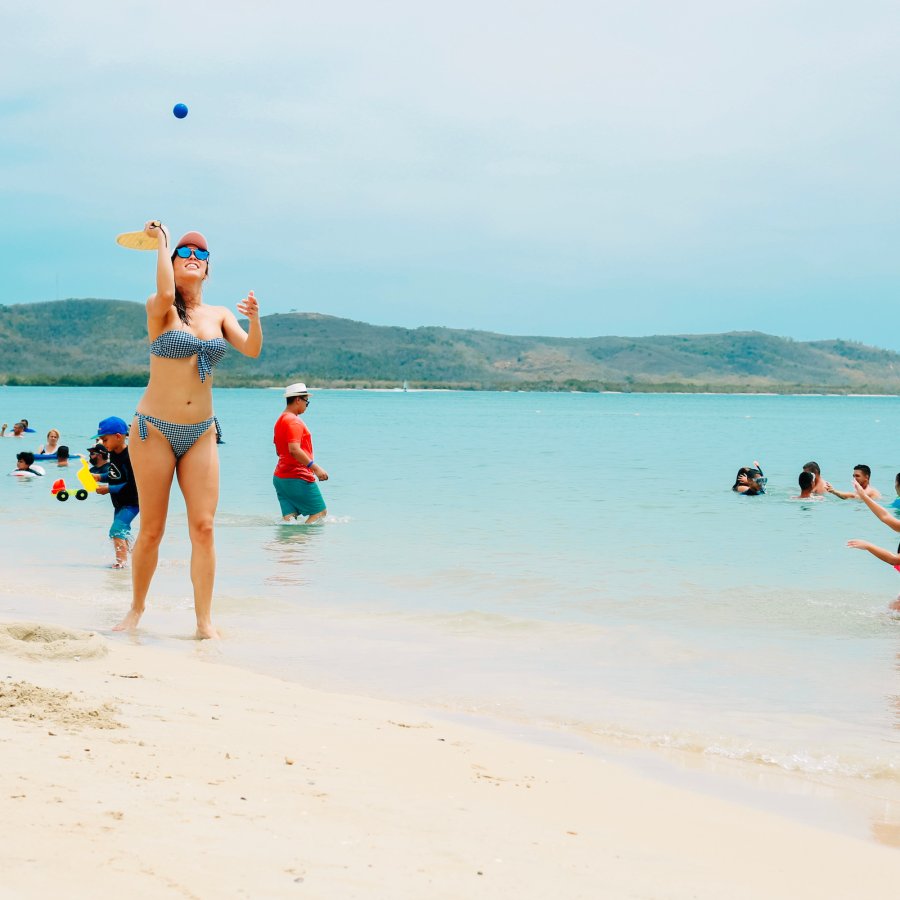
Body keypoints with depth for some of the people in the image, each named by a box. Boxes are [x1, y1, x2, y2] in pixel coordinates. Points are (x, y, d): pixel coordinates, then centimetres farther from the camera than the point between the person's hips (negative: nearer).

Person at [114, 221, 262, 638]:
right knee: (152, 529, 2)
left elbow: (252, 350, -3)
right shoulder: (160, 309, -2)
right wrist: (162, 242, -14)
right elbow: (165, 294, -26)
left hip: (201, 433, 3)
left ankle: (204, 620, -1)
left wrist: (254, 319, -23)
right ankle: (136, 607, 21)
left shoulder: (219, 316, 10)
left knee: (203, 526, -5)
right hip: (155, 430, -3)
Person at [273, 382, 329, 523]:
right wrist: (315, 468, -28)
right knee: (320, 512, -2)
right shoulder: (294, 421, -14)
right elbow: (294, 450, -27)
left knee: (289, 518, 1)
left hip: (280, 477, 9)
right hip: (298, 478, -9)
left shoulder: (280, 420, 17)